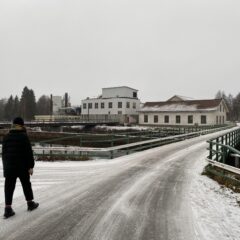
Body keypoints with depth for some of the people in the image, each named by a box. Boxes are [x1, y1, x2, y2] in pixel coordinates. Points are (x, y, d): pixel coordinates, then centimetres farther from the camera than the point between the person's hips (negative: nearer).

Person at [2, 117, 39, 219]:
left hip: (9, 166, 4)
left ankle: (8, 209, 2)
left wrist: (5, 166, 20)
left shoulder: (6, 137, 6)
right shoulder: (24, 137, -11)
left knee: (9, 187, 5)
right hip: (22, 166, -4)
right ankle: (30, 203, 27)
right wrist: (31, 166, -7)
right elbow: (29, 153, -13)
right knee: (26, 185, 13)